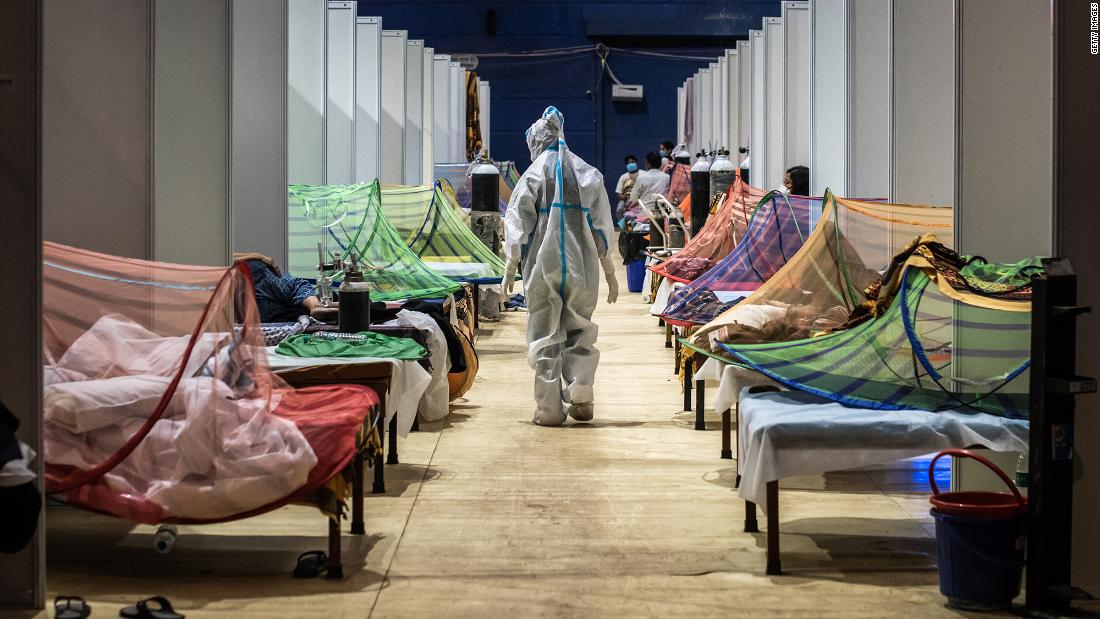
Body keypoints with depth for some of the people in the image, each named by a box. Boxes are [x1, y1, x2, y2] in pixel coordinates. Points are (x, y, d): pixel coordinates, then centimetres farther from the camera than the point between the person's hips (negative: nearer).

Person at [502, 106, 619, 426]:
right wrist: (610, 273, 12)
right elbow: (602, 226, 7)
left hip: (544, 266, -2)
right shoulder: (588, 174, 6)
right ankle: (581, 393, 1)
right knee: (579, 333, 16)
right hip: (582, 267, 2)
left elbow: (517, 226, -2)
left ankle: (550, 408, 4)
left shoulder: (533, 174, -2)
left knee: (545, 337, 4)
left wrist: (510, 271, 6)